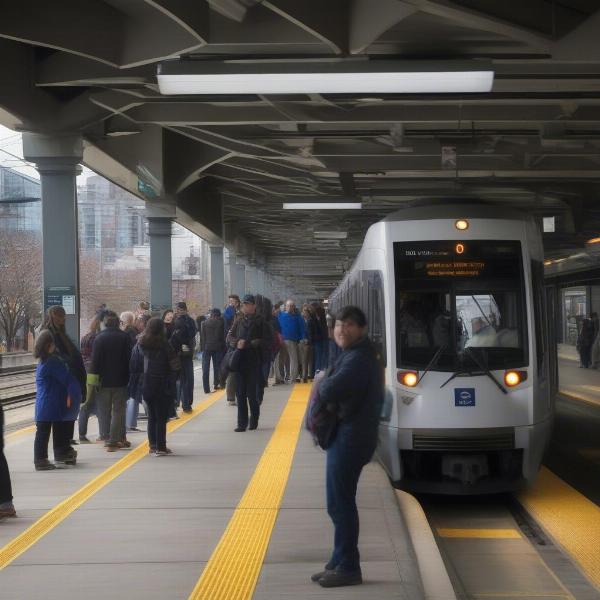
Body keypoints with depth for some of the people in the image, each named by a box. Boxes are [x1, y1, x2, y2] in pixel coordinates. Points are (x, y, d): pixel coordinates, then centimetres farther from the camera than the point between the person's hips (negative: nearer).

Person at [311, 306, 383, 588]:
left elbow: (329, 391, -29)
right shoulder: (354, 355, 16)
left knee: (340, 504, -5)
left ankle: (348, 568, 3)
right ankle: (339, 562, 25)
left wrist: (324, 382, -9)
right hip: (345, 435, 11)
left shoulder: (358, 359, -19)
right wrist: (328, 383, -3)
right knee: (340, 503, 16)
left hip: (350, 438, -11)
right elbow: (330, 390, 18)